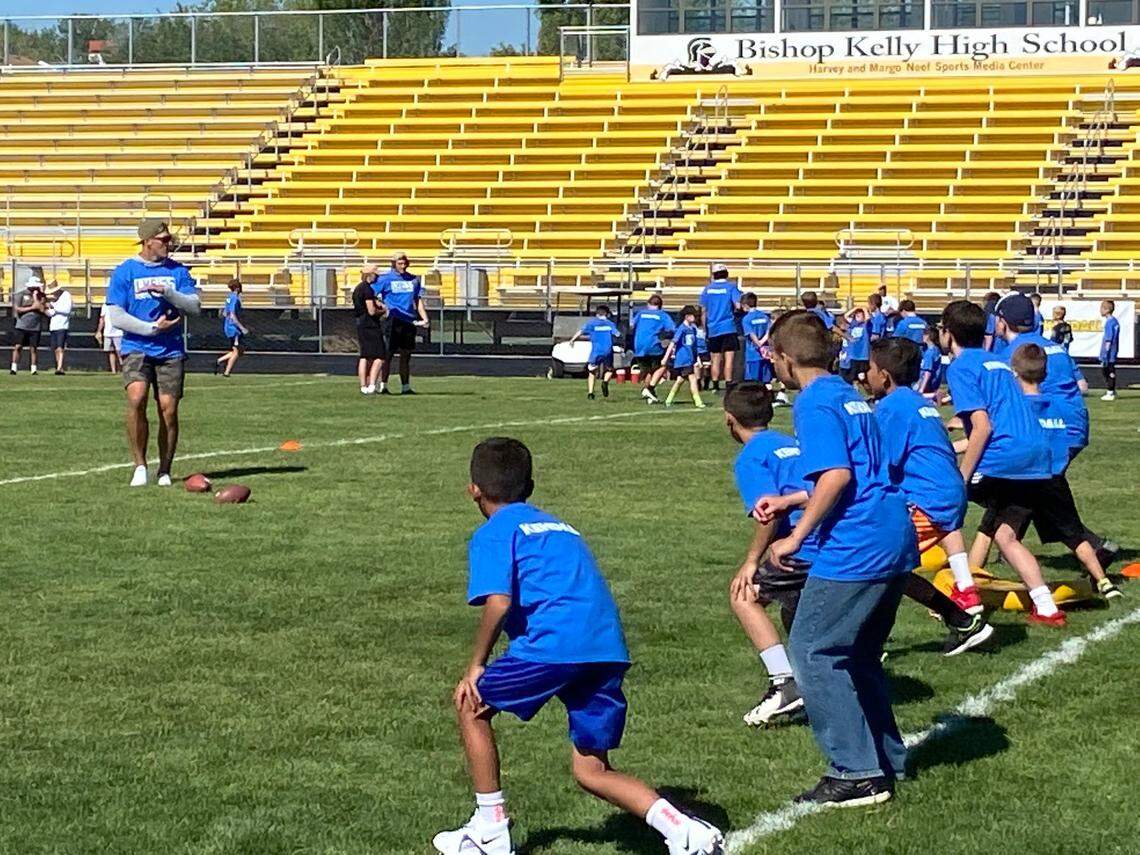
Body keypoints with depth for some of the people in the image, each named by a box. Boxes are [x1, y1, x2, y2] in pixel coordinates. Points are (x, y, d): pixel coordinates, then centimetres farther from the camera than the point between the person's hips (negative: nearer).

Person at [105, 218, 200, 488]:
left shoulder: (177, 271, 10)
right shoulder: (124, 272, 2)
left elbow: (195, 306, 1)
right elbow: (115, 316, -3)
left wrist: (167, 292, -14)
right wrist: (153, 328, -8)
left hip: (171, 352, 2)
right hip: (137, 348, -2)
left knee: (169, 410, -2)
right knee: (137, 398, -23)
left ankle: (164, 471, 12)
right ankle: (139, 465, -12)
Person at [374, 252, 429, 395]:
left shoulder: (413, 280, 16)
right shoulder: (385, 279, 1)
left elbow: (418, 300, 17)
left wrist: (424, 318, 7)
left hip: (410, 321, 5)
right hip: (393, 320, -5)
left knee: (406, 355, 10)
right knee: (388, 353, -6)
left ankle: (406, 387, 15)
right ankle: (383, 386, -3)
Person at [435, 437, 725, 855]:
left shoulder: (493, 533, 7)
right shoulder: (558, 526, 31)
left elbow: (499, 602, -10)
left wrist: (477, 665, 2)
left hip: (555, 645, -7)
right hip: (609, 649, 7)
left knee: (471, 705, 18)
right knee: (591, 771, 15)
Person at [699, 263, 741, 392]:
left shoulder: (707, 289, 7)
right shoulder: (731, 287, -3)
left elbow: (703, 311, 9)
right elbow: (738, 305, -14)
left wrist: (705, 328, 18)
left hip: (712, 329, 4)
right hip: (728, 328, -3)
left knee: (715, 360, 10)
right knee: (729, 358, -5)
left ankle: (715, 386, 10)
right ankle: (728, 385, -13)